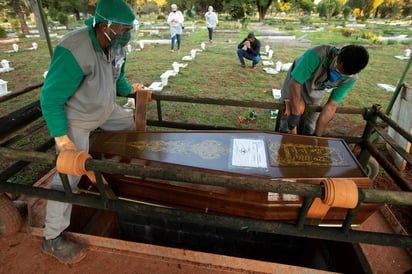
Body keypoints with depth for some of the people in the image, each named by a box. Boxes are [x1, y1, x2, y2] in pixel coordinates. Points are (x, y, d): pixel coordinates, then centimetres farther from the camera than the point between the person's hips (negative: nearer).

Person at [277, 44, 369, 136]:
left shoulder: (351, 77, -23)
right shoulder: (316, 55, -38)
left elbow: (331, 106, -18)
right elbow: (295, 84, -35)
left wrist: (317, 135, -20)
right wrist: (295, 114, -33)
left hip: (315, 96, 3)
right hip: (294, 87, -3)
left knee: (308, 130, 5)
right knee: (286, 129, -2)